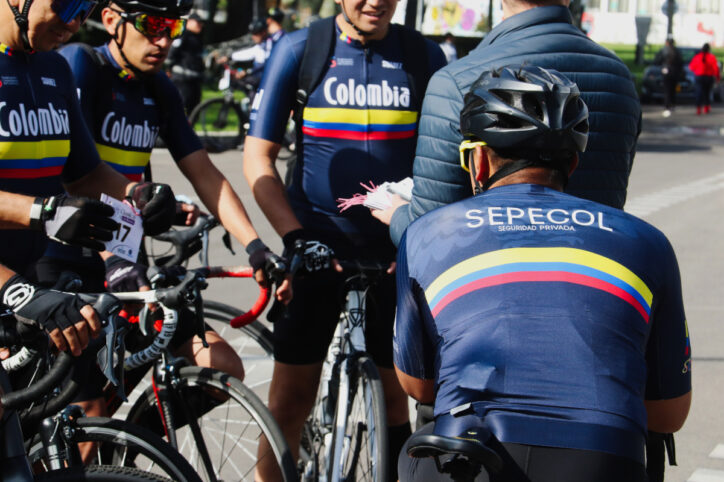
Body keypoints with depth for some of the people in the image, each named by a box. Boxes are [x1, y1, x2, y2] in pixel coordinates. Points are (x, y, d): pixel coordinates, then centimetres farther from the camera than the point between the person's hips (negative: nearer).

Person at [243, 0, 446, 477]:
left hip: (396, 251, 2)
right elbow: (258, 157, -3)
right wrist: (295, 235, -14)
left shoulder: (425, 56, 2)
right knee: (291, 394, 0)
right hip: (317, 247, -1)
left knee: (399, 390, 6)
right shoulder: (299, 49, -3)